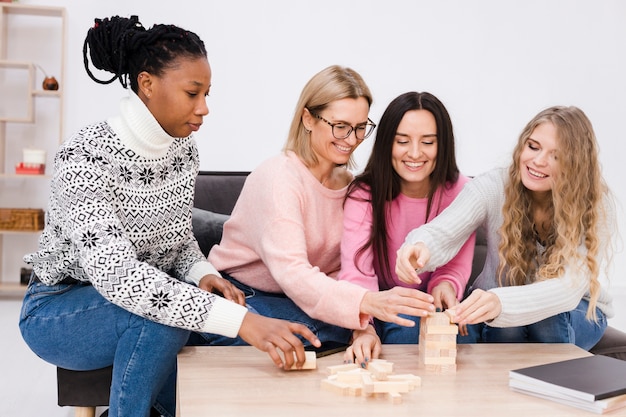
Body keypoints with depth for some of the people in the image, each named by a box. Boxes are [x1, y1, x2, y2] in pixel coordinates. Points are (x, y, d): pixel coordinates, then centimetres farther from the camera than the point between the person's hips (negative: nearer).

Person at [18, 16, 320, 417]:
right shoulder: (85, 156, -26)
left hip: (145, 295, 6)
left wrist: (203, 275, -16)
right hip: (59, 312, -5)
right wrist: (241, 320, -46)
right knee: (160, 316, -34)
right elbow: (114, 272, -38)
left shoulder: (184, 151, -5)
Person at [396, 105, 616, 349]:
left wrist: (500, 302, -54)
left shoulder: (596, 207, -21)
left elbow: (570, 287, -35)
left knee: (549, 318, -32)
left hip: (577, 310, 0)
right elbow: (442, 233, -33)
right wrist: (420, 247, -60)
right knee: (505, 322, -33)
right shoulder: (494, 187, -18)